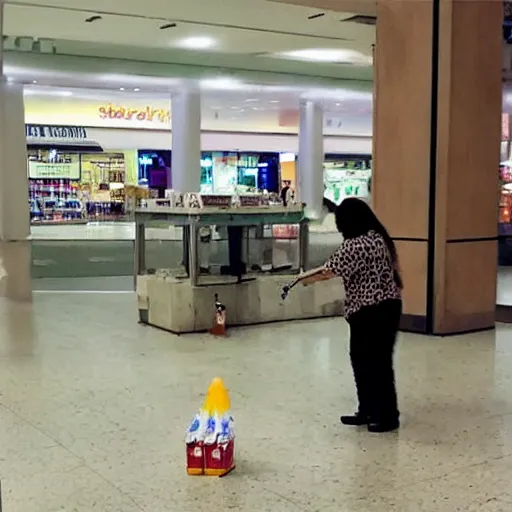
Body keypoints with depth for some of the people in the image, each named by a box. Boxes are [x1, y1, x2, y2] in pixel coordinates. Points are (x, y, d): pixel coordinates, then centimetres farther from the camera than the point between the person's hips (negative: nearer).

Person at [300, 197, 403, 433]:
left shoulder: (354, 245, -18)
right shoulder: (379, 237, 10)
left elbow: (328, 272, -14)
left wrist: (307, 279, 2)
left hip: (370, 311, -10)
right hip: (388, 306, 10)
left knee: (378, 363, -1)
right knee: (362, 360, 15)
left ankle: (387, 416, 9)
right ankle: (368, 411, 23)